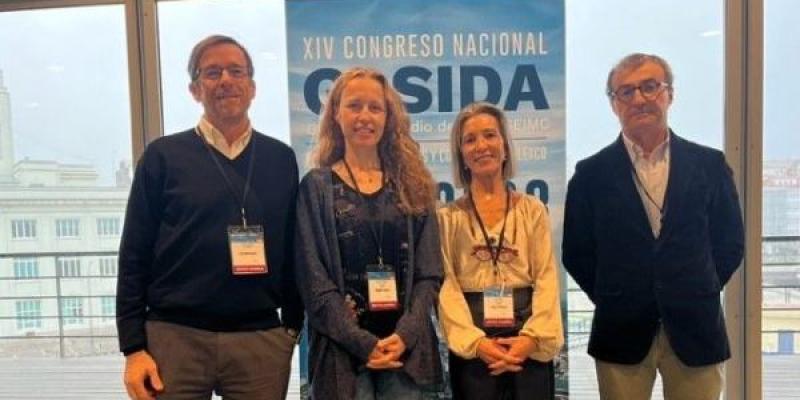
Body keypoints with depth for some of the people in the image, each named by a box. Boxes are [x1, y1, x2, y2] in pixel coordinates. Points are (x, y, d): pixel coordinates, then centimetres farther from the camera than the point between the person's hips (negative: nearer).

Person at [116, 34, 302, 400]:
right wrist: (133, 346, -3)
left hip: (261, 338, 2)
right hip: (175, 336, -1)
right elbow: (134, 256, 1)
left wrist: (292, 325, 7)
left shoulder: (280, 159, 7)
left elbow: (292, 251, 10)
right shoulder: (163, 156, 2)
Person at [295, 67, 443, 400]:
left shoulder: (413, 186, 8)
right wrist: (363, 342, -12)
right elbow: (314, 279, -4)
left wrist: (405, 333, -9)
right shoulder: (316, 186, 2)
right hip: (342, 348, -2)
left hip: (406, 346, 2)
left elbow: (429, 272, 4)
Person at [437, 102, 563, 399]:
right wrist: (475, 341, -15)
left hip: (528, 345, 1)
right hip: (471, 348, -1)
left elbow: (547, 278, 2)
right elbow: (446, 285, -2)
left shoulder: (532, 210, 9)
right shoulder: (449, 217, 6)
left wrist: (533, 337, -12)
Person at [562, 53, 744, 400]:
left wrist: (697, 295, 5)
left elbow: (730, 242, 9)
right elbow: (576, 253, 4)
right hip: (622, 332, -1)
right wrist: (613, 300, 2)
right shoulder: (591, 173, -1)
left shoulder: (709, 164, 2)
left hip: (695, 329, 1)